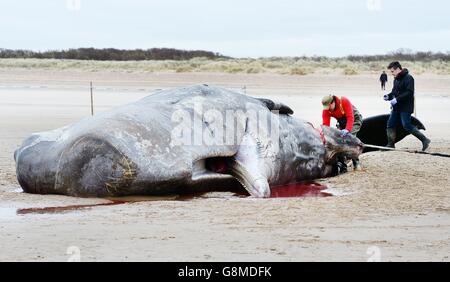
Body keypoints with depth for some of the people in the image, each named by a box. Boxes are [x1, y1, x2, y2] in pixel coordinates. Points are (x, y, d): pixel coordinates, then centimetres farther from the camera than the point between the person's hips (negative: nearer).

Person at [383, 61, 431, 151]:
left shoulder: (408, 78, -14)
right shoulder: (396, 79, 15)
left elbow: (409, 93, -23)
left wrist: (397, 99, -26)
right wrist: (388, 96, 2)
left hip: (406, 107, -9)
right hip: (397, 107, 9)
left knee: (407, 126, -12)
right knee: (390, 124, 6)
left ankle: (424, 140, -3)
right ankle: (391, 144, 13)